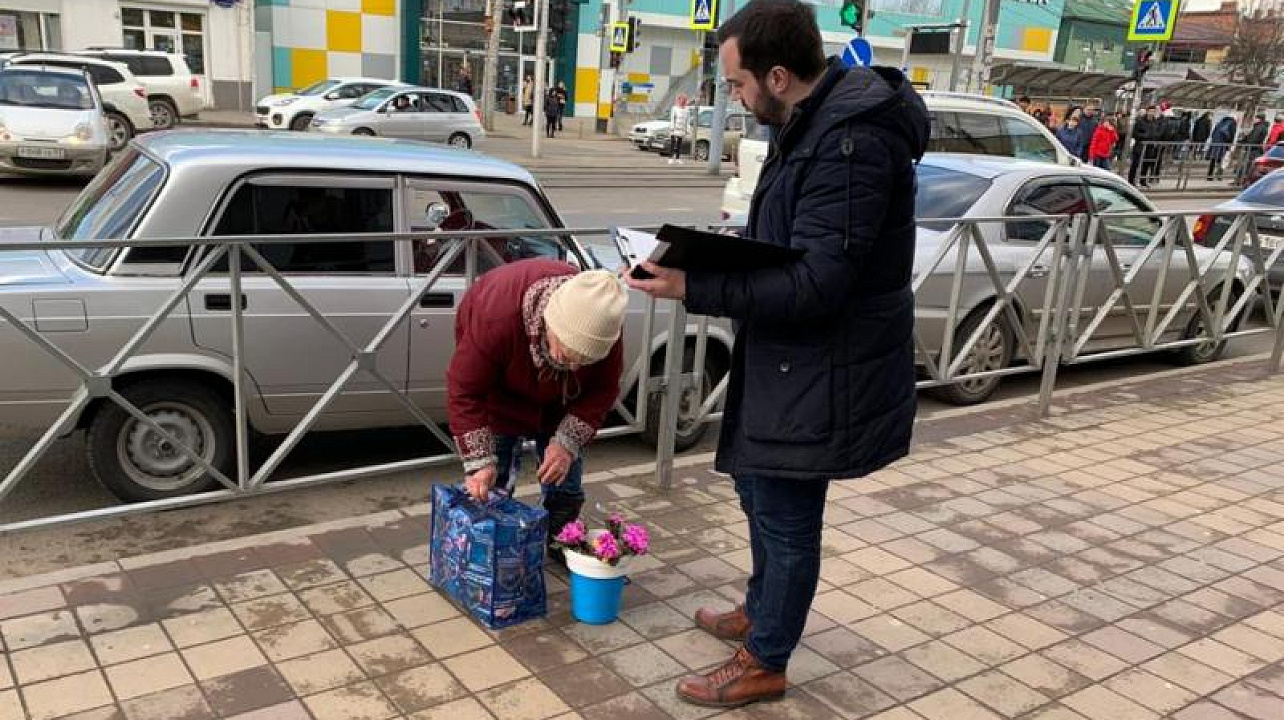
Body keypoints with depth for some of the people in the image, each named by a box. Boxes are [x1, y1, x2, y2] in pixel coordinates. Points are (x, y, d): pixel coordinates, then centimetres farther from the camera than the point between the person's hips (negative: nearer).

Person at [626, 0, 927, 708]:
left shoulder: (852, 143, -26)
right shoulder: (816, 121, 7)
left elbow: (813, 286, -29)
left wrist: (695, 289, -28)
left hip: (821, 371, -10)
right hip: (791, 359, 10)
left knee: (785, 517, 6)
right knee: (761, 493, 24)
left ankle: (763, 664, 26)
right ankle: (759, 609, 46)